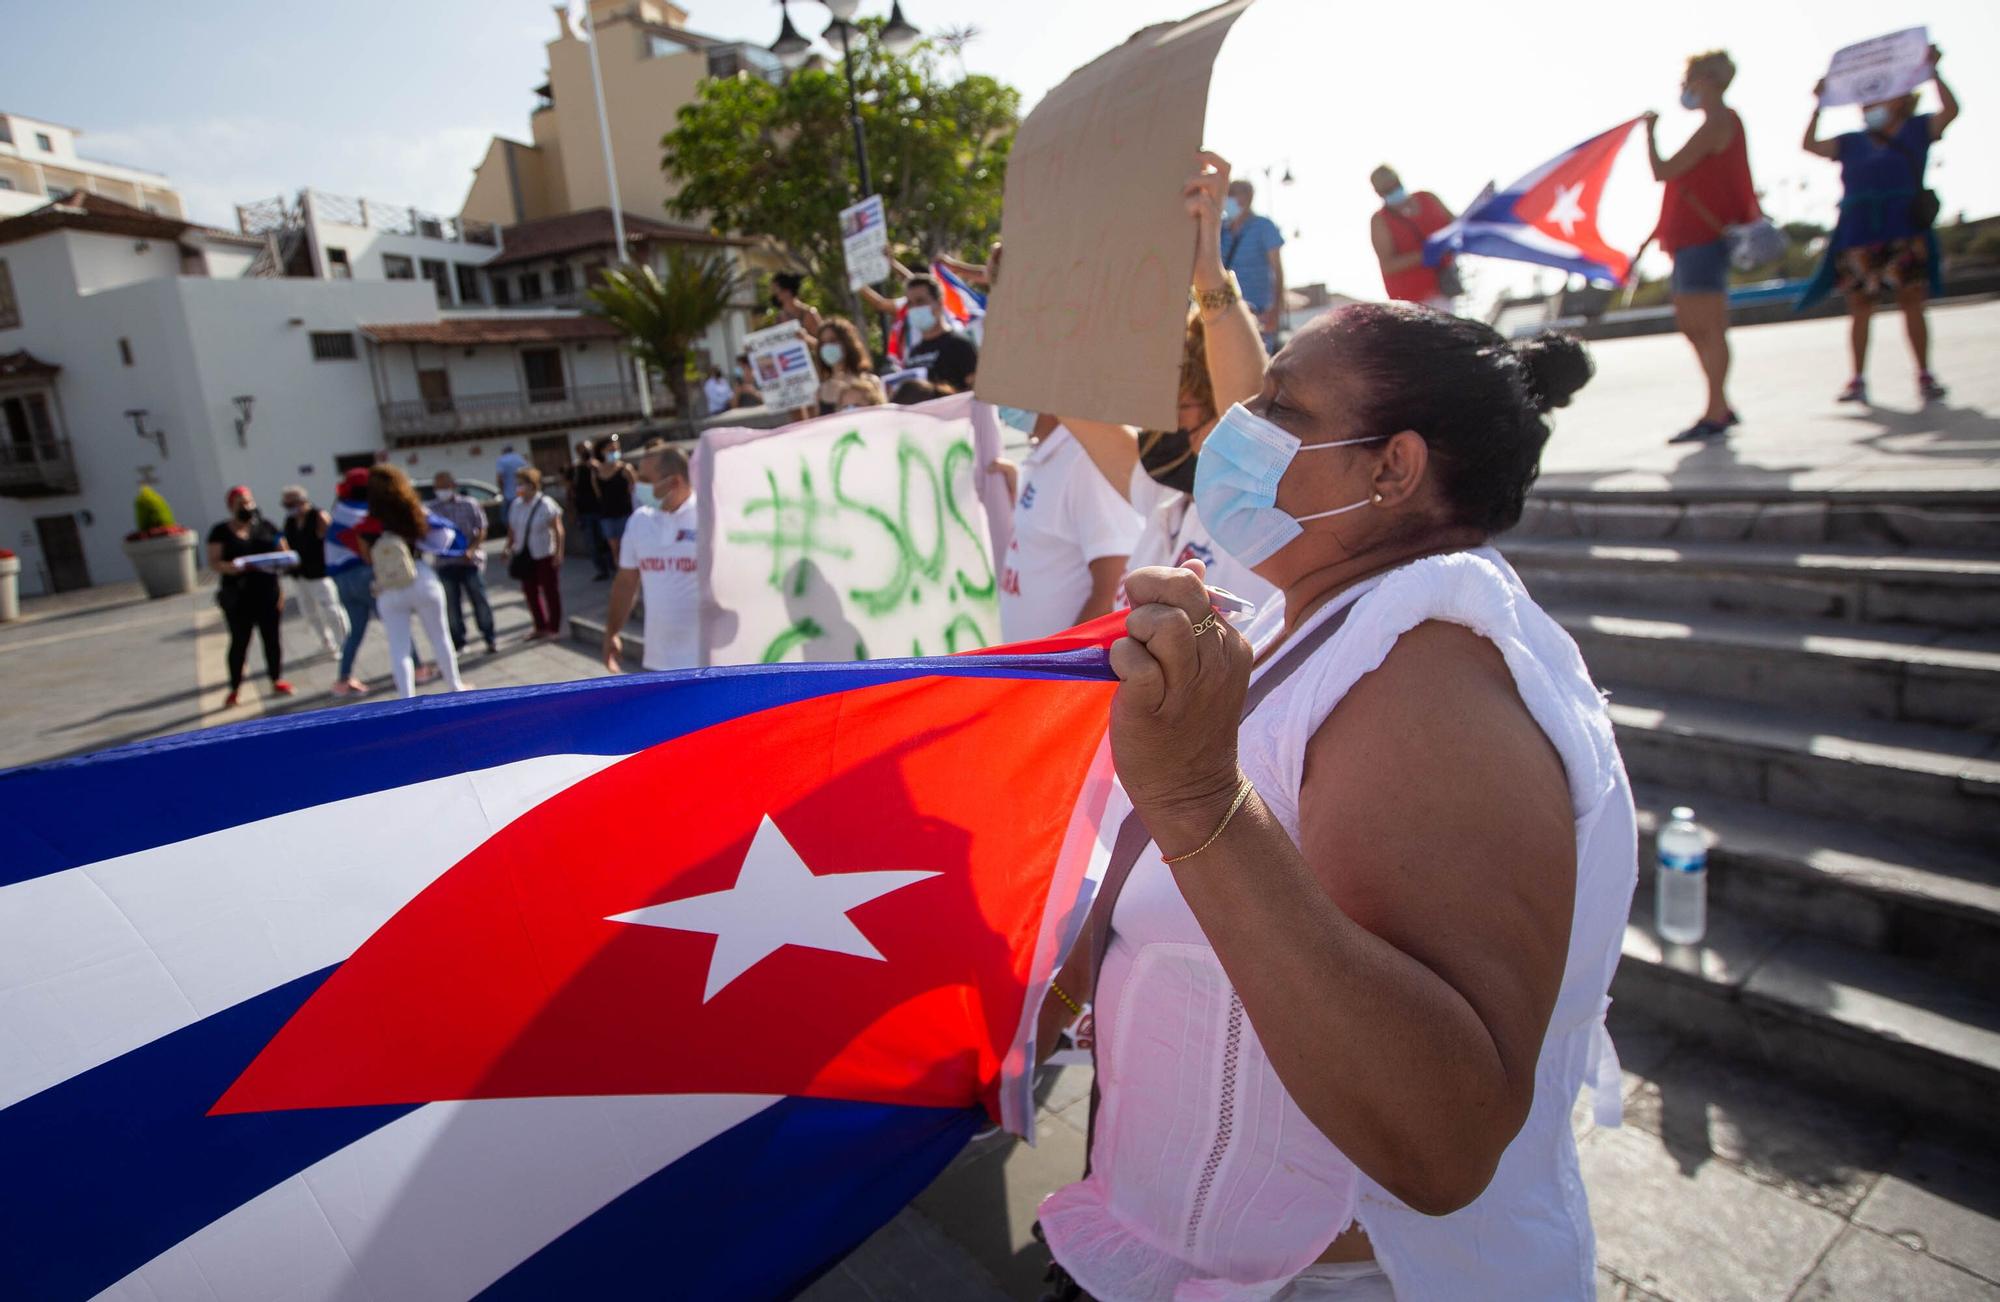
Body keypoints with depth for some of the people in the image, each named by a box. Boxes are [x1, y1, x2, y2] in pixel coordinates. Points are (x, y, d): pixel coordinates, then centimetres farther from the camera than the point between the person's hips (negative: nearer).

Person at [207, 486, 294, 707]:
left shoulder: (265, 526, 9)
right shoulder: (221, 531, 2)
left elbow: (283, 552, 11)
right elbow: (213, 562, -3)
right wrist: (229, 567, -22)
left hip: (267, 591, 2)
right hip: (238, 595, -2)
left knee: (271, 637, 7)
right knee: (239, 641, 0)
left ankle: (277, 680, 19)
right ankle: (234, 688, 8)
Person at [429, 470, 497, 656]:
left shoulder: (469, 505, 2)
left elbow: (481, 531, -1)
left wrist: (471, 550, -16)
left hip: (470, 561, -1)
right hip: (444, 564, 1)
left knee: (480, 601, 3)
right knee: (452, 606, 5)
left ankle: (489, 640, 13)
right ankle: (458, 644, 15)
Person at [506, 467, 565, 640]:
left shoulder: (545, 504, -14)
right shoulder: (515, 504, 6)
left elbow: (558, 530, -15)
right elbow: (512, 529, 13)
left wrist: (559, 553, -19)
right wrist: (509, 548, 7)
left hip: (545, 556, -6)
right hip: (524, 556, 6)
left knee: (550, 591, 3)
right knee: (530, 592, 11)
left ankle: (554, 628, 14)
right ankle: (540, 627, 23)